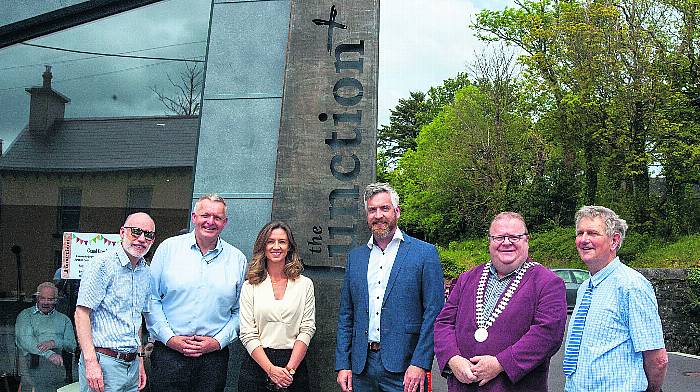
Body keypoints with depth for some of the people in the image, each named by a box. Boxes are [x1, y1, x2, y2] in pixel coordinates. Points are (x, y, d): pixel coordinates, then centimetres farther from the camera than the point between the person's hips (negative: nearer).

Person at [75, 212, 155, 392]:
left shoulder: (146, 272, 11)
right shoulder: (101, 265, -10)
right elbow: (82, 313, -15)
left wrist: (139, 360, 16)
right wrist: (91, 361, -20)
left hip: (132, 364, 7)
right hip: (104, 363, -6)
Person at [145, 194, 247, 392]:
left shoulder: (237, 259, 5)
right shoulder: (169, 247, 1)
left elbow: (240, 311, 7)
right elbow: (151, 299, 1)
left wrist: (218, 342, -4)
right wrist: (169, 338, -6)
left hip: (214, 356, 1)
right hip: (168, 353, -1)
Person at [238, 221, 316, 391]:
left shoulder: (305, 284, 3)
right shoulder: (250, 286, 2)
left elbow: (307, 329, -2)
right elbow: (247, 334, -4)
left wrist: (289, 368, -13)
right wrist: (271, 369, -14)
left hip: (295, 365, 0)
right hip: (257, 363, 0)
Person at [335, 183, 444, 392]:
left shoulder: (425, 253, -2)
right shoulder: (355, 257, 10)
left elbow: (434, 312, -6)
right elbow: (346, 315, 12)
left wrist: (420, 363, -13)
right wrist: (342, 364, 5)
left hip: (403, 366, -4)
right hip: (362, 366, 4)